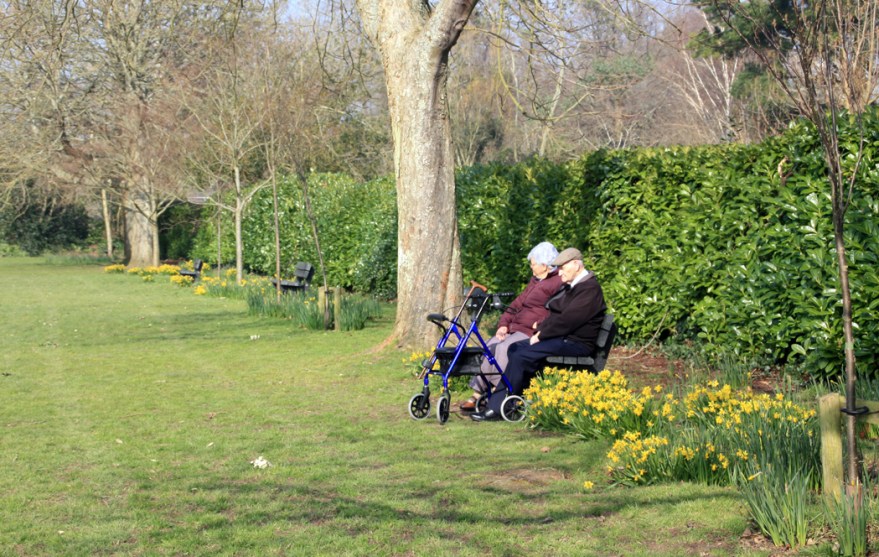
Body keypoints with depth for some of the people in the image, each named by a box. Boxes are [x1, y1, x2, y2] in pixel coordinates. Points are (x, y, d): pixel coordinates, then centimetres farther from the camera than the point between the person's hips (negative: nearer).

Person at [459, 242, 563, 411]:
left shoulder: (559, 283, -8)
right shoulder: (534, 281, 24)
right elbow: (517, 304, 21)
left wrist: (539, 325, -27)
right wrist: (504, 324, 7)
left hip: (533, 333, -9)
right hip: (516, 328, 9)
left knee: (505, 348, -29)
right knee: (490, 345, -9)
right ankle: (477, 394, -10)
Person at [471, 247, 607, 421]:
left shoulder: (590, 289, -13)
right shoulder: (570, 287, 22)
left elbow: (567, 320, -21)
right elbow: (554, 315, 21)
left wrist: (541, 336, -15)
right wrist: (540, 331, 1)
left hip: (575, 343, -11)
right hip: (559, 338, 11)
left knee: (521, 356, -23)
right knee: (514, 349, -4)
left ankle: (497, 409, -20)